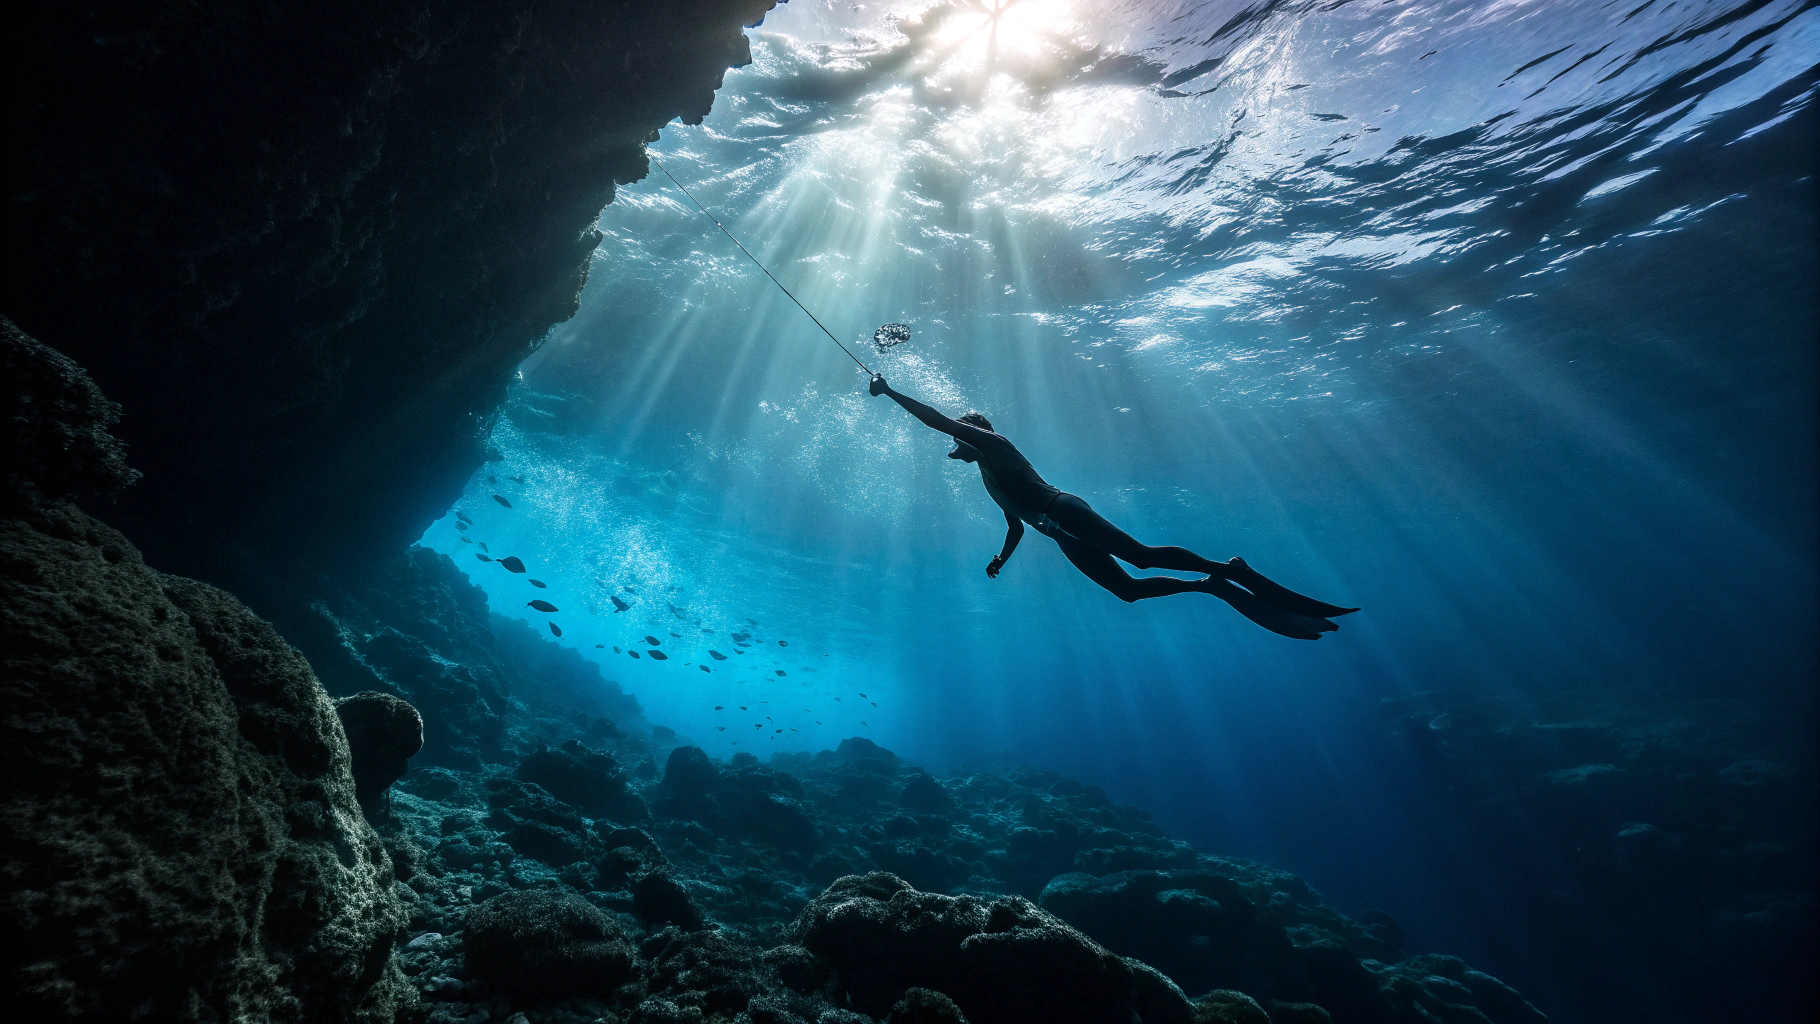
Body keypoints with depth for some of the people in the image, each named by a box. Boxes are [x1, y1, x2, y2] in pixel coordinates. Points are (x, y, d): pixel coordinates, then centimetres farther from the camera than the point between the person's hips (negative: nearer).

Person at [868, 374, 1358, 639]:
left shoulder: (992, 442, 7)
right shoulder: (988, 477, 31)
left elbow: (938, 418, -3)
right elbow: (1015, 526, 36)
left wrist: (889, 391, 0)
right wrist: (1001, 558, 24)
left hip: (1063, 511, -8)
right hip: (1062, 536, 8)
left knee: (1142, 555, -20)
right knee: (1127, 588, 2)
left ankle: (1229, 569, -11)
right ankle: (1213, 586, 6)